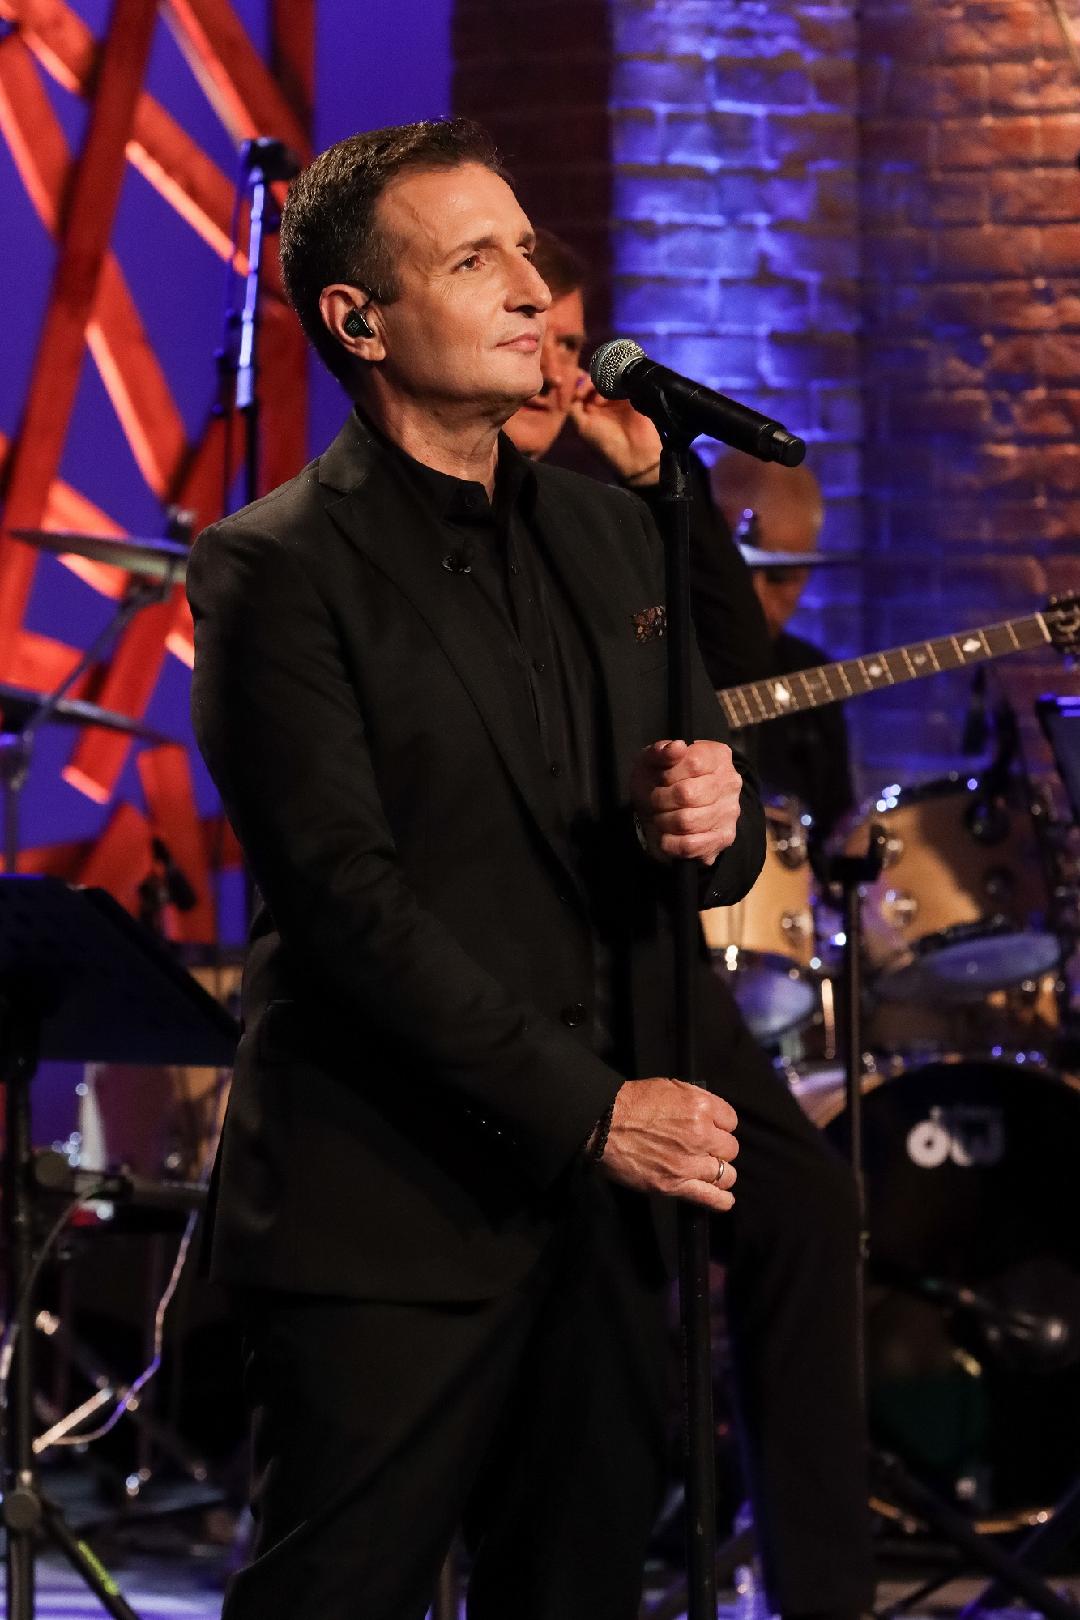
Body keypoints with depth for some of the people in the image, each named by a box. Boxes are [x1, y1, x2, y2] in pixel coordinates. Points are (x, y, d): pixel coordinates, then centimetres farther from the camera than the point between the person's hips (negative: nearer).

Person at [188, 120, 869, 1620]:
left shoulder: (609, 534, 15)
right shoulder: (277, 569, -7)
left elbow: (712, 847, 19)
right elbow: (344, 894, -15)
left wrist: (713, 822, -7)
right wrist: (589, 1110, -18)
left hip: (606, 1204, 6)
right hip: (386, 1219, -6)